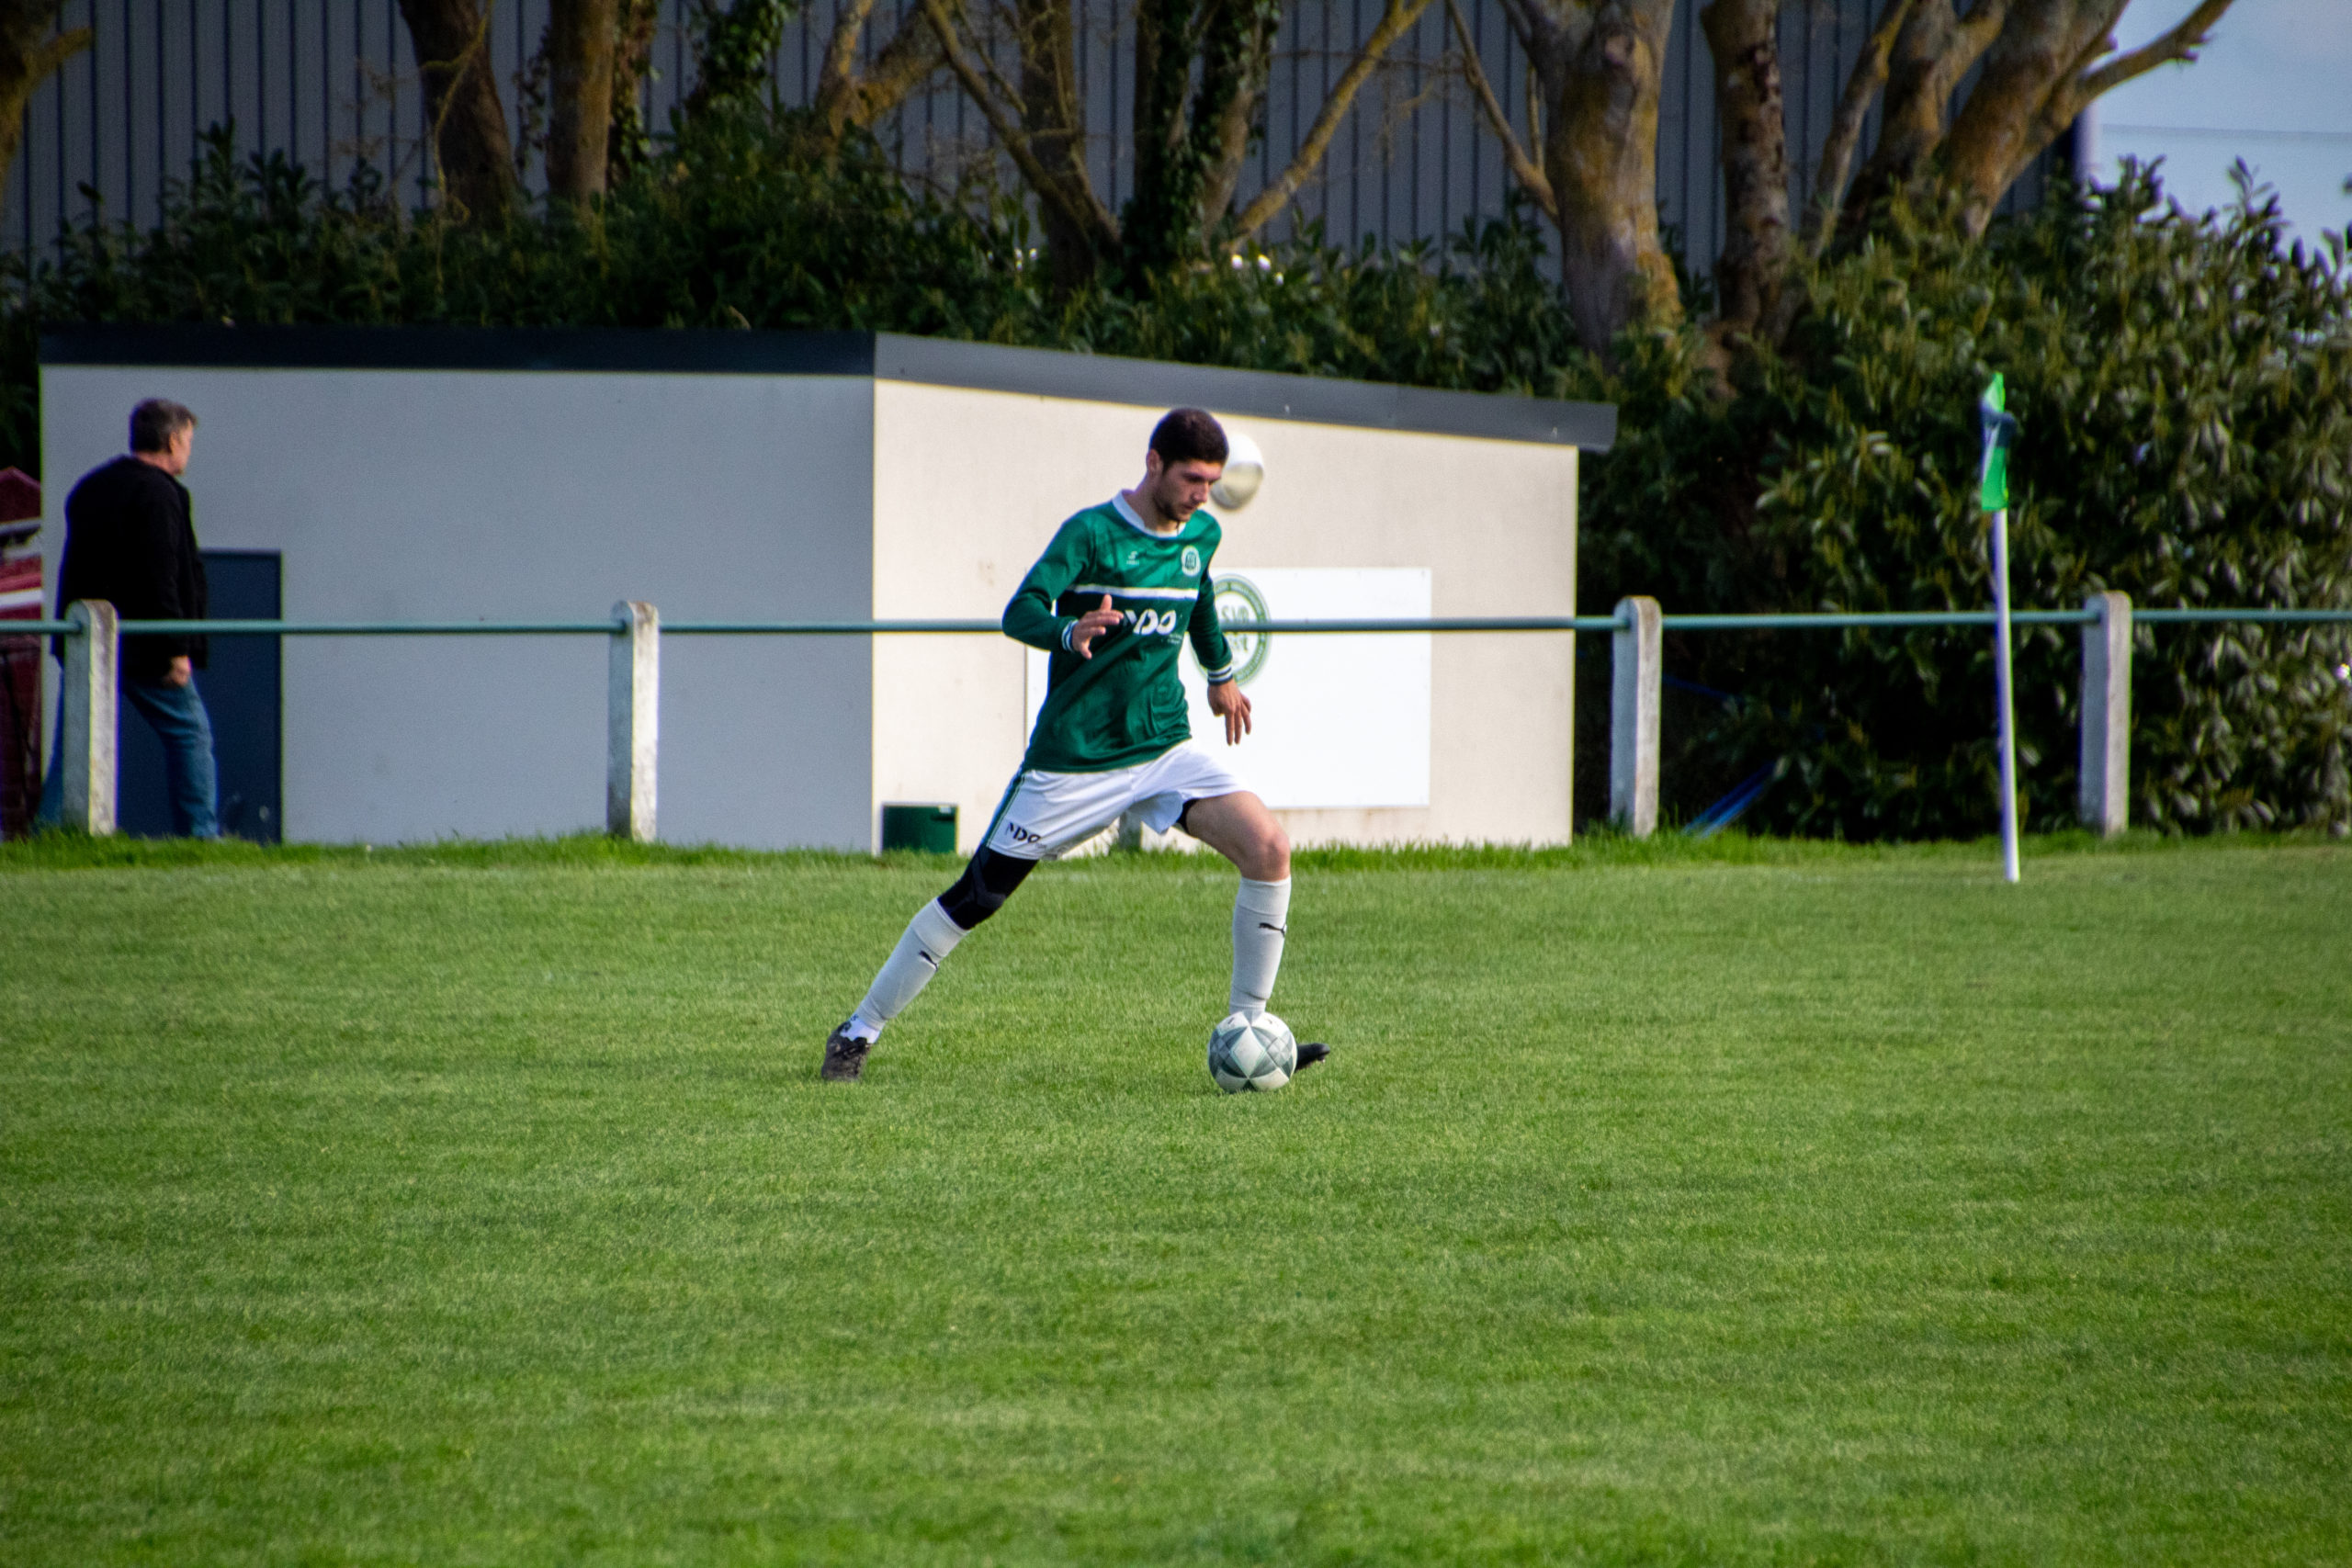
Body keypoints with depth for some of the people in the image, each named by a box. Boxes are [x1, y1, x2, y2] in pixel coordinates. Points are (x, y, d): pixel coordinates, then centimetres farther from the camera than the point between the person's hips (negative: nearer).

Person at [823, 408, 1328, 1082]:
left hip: (1164, 749, 5)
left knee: (1269, 848, -16)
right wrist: (1071, 632, -45)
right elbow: (1020, 613, -24)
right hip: (1072, 759, -5)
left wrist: (1220, 672, 39)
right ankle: (859, 1032, 15)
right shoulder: (1091, 533, -14)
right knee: (977, 896, -1)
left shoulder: (1202, 535, 5)